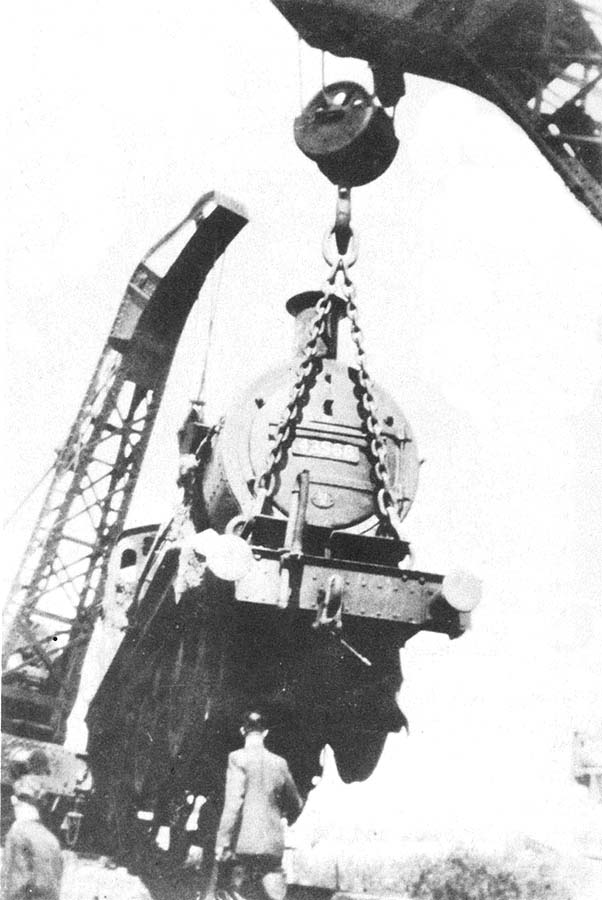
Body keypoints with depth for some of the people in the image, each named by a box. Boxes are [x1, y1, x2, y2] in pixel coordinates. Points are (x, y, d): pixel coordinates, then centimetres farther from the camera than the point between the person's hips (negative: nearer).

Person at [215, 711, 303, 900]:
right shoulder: (279, 762, 9)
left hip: (243, 842, -3)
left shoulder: (238, 758, -5)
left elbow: (233, 801, -13)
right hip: (273, 844, 3)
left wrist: (223, 841, -12)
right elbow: (295, 804, 18)